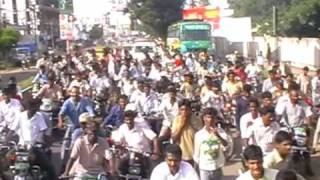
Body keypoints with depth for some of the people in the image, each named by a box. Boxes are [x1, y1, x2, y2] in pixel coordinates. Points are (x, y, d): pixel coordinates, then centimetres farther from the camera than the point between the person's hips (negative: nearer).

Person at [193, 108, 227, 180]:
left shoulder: (221, 132, -7)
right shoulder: (199, 134, -7)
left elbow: (226, 145, -26)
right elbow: (196, 154, 1)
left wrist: (218, 135, -41)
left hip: (217, 168, 1)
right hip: (204, 169, -1)